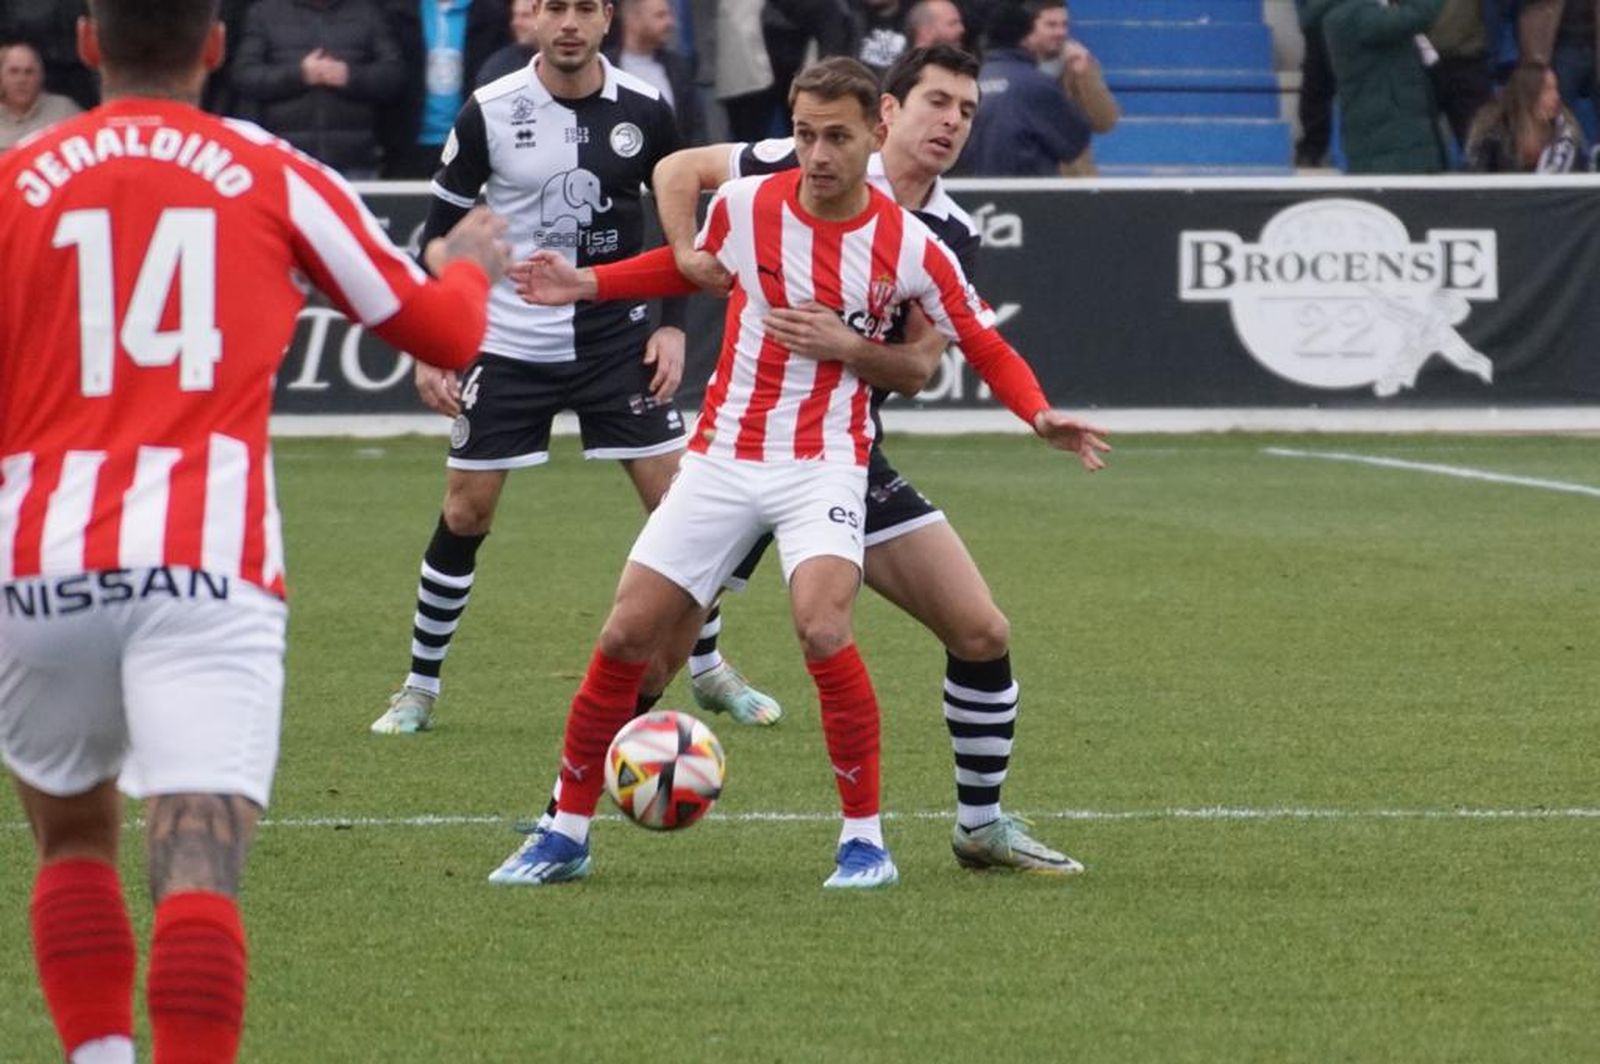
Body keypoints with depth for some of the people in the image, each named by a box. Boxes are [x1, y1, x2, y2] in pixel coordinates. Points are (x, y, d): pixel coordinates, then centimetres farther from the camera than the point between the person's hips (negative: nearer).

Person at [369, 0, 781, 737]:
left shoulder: (644, 112, -4)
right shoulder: (490, 114, -9)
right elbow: (440, 229, -1)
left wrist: (672, 324, -1)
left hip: (617, 339, 1)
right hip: (510, 345, -1)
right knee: (464, 515, 0)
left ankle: (710, 670, 16)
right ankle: (420, 688, 13)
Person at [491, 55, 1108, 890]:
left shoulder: (909, 249, -10)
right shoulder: (744, 205, -4)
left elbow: (985, 345, 1)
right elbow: (694, 264, 19)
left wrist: (1041, 417, -16)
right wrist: (586, 284, 11)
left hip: (824, 465, -3)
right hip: (721, 459, 3)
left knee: (821, 630, -27)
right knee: (626, 635, 0)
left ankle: (866, 837, -11)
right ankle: (568, 832, 16)